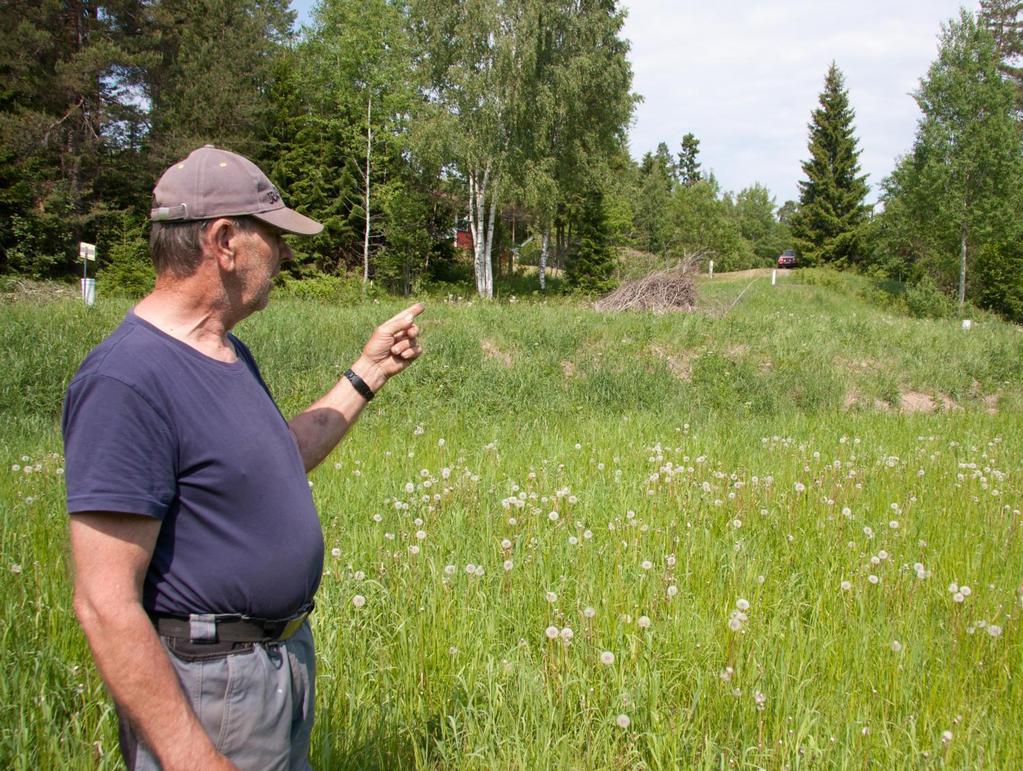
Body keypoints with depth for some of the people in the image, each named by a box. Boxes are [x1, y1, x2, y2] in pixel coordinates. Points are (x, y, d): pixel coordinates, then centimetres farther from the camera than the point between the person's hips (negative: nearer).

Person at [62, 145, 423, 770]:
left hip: (286, 660, 10)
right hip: (209, 691, -10)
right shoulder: (125, 381, -24)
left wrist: (368, 373, 19)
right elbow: (106, 605, -26)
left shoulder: (229, 353, 6)